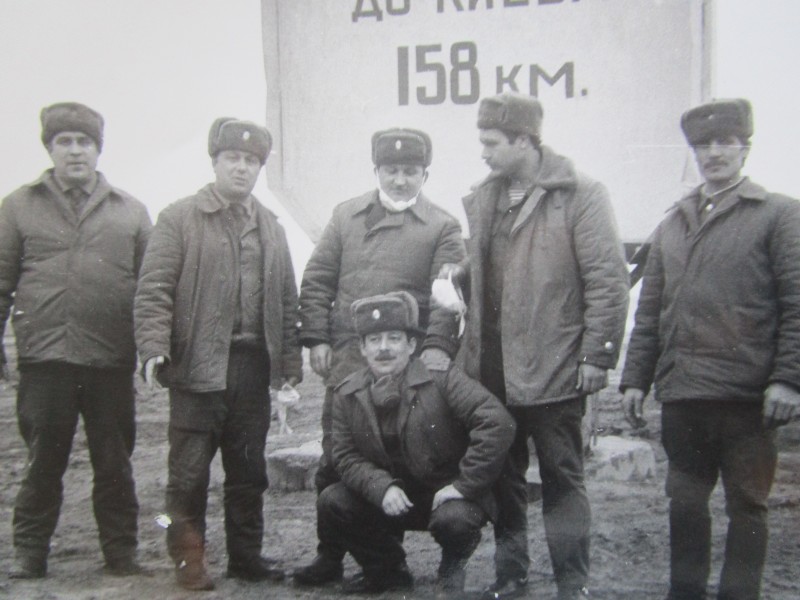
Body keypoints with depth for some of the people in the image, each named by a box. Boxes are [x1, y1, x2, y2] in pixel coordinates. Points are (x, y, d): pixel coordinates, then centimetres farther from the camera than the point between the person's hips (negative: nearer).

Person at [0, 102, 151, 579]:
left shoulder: (130, 212, 10)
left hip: (112, 360, 1)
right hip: (44, 359, 0)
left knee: (114, 463, 9)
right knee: (43, 461, 8)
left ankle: (122, 553, 21)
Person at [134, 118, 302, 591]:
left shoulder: (270, 228, 14)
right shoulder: (180, 219, -1)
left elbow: (287, 300, 13)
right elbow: (154, 290, -7)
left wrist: (290, 363, 7)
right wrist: (155, 349, -18)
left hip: (253, 363, 5)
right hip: (199, 365, -4)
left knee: (249, 469, 13)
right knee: (190, 470, 2)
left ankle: (247, 555, 25)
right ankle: (189, 559, 16)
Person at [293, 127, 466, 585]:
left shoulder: (442, 227, 3)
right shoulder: (347, 216, 11)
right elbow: (317, 281, 10)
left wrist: (438, 346, -19)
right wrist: (317, 339, 1)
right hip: (346, 360, 3)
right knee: (335, 460, 6)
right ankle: (330, 555, 19)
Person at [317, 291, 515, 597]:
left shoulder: (441, 378, -17)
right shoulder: (347, 394, -2)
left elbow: (498, 423, -25)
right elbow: (346, 456, -2)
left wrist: (464, 483, -23)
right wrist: (381, 487, -22)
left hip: (448, 494, -4)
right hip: (390, 496, 5)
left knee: (453, 519, -36)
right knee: (331, 502, -15)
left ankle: (452, 568, 4)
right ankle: (387, 569, 12)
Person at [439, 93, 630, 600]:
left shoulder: (580, 196, -8)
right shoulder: (484, 199, 10)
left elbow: (609, 281, -10)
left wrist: (597, 356, -13)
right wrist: (456, 275, 1)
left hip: (553, 368, -6)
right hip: (492, 367, 6)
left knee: (562, 478, 7)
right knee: (503, 476, 15)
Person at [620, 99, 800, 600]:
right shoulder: (672, 225, 17)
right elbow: (650, 311, 15)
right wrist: (636, 378, 10)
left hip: (746, 393, -5)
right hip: (681, 391, 5)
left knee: (746, 503, 6)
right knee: (685, 499, 12)